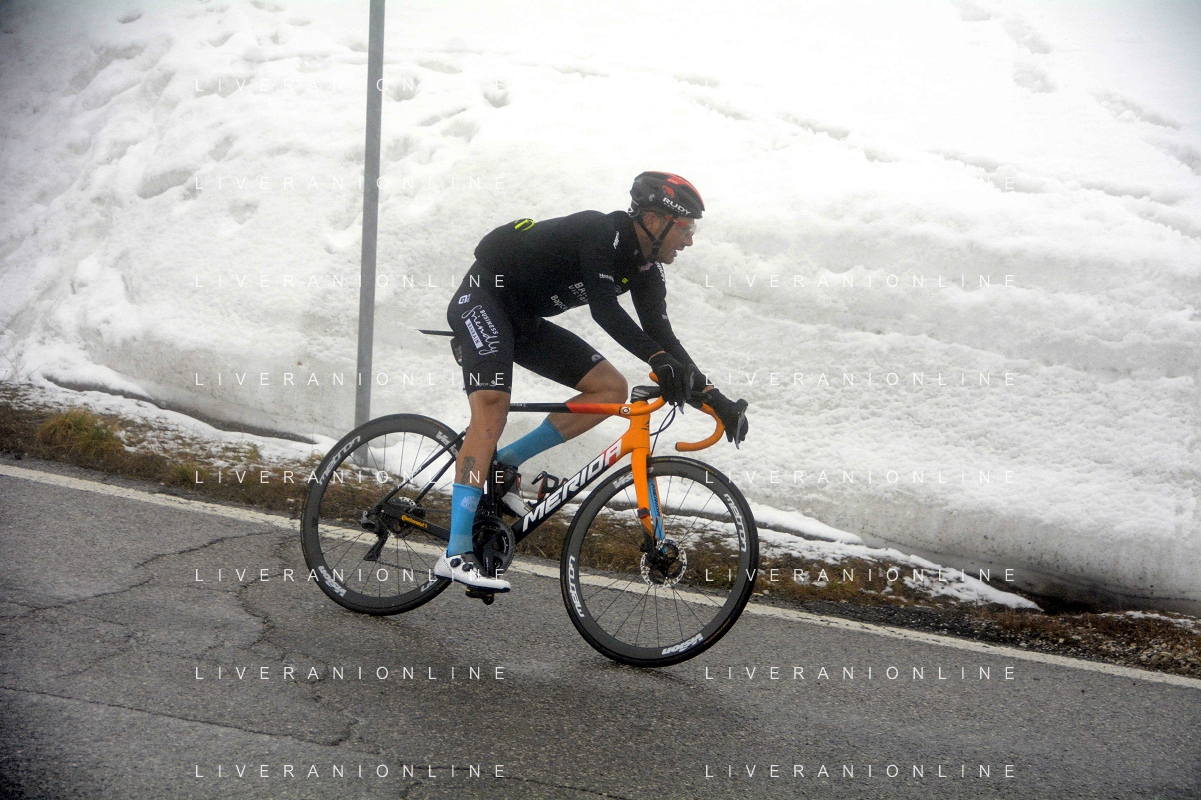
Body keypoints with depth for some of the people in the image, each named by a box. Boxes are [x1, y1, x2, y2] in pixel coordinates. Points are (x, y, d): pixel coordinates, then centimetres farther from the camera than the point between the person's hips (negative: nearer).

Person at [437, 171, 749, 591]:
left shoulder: (644, 268, 1)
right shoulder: (600, 231, -24)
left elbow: (661, 334, 1)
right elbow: (604, 308, -36)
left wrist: (713, 397, -5)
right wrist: (659, 360, -46)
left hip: (525, 321, 9)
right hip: (483, 297, -9)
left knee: (612, 389, -4)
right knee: (491, 411, -26)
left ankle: (504, 463, -1)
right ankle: (456, 555, -27)